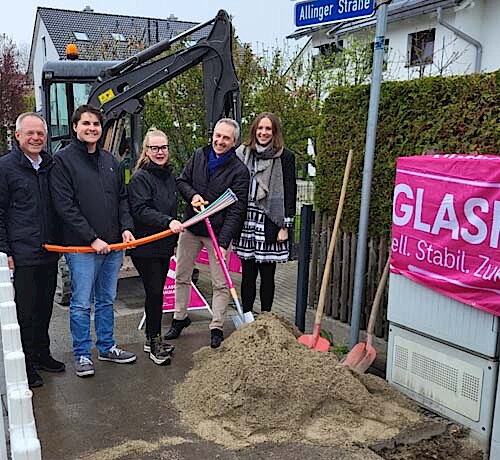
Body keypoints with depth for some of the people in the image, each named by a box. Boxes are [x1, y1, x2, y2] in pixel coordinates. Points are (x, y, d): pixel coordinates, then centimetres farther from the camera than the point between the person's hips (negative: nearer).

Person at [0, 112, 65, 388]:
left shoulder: (50, 166, 11)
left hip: (49, 253, 6)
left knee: (44, 308, 16)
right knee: (24, 311, 3)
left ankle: (42, 354, 31)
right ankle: (26, 365, 16)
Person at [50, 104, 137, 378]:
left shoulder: (110, 160, 13)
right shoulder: (63, 159, -6)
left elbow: (122, 198, 17)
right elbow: (64, 206, -12)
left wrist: (126, 228, 0)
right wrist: (92, 238, -16)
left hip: (113, 245, 6)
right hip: (81, 247, -5)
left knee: (106, 300, 16)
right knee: (81, 304, 4)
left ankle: (106, 347, 30)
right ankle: (82, 354, 19)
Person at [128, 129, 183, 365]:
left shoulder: (169, 175, 14)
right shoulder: (140, 178, -12)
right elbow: (141, 210, -23)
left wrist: (174, 239, 24)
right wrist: (168, 222, -33)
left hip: (164, 245, 8)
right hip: (145, 247, -7)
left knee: (157, 292, 13)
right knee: (155, 293, -5)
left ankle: (152, 339, 25)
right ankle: (154, 342, 8)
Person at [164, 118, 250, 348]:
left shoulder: (239, 171, -12)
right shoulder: (199, 156, 3)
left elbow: (236, 211, -17)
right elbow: (181, 181, 12)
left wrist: (224, 241, -25)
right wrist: (192, 195, -12)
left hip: (219, 232, -4)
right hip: (191, 227, 4)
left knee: (220, 283, 3)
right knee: (181, 276, 15)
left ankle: (217, 328, 17)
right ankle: (180, 318, 33)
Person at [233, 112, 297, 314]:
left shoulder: (285, 157, -1)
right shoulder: (243, 152, 11)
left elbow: (290, 192, -3)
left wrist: (285, 226, -7)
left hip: (269, 220, -3)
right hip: (245, 218, 4)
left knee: (267, 274, 3)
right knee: (247, 273, 9)